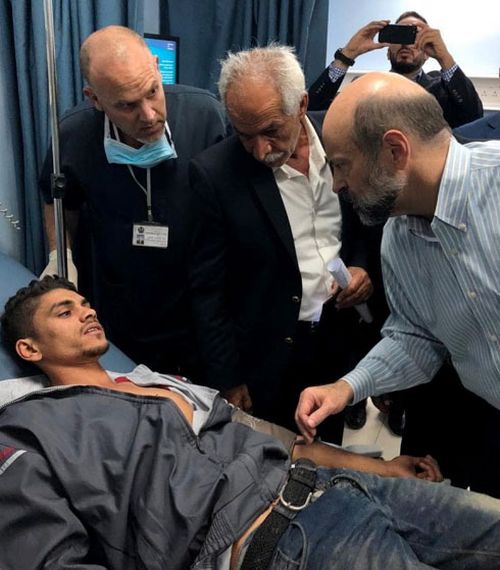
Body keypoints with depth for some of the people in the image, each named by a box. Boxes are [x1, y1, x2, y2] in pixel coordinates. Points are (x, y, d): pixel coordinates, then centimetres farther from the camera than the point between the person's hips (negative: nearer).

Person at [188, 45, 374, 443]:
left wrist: (365, 267, -10)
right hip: (268, 361, -3)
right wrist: (227, 382, -8)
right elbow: (209, 290, -11)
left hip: (342, 339, 3)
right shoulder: (214, 174, -17)